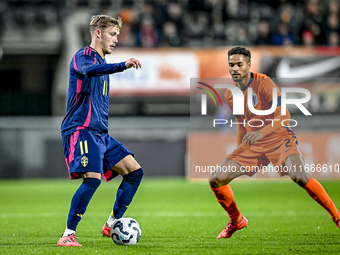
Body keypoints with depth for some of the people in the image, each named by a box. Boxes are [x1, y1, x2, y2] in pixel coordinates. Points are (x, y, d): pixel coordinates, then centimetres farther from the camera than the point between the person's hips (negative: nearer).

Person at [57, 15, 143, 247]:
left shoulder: (102, 62, 23)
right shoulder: (83, 56, -7)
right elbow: (90, 70, -34)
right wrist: (123, 66, -47)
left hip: (100, 134, 9)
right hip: (81, 130, -9)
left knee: (135, 171, 4)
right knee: (92, 178, -23)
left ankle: (112, 225, 11)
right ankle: (68, 235, -18)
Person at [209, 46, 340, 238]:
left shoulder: (264, 83, -14)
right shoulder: (230, 95, 5)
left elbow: (285, 117, -21)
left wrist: (262, 132, -36)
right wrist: (237, 156, 21)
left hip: (279, 138, -6)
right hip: (252, 143, 6)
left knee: (299, 176, -32)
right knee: (216, 179, -6)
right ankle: (237, 220, 19)